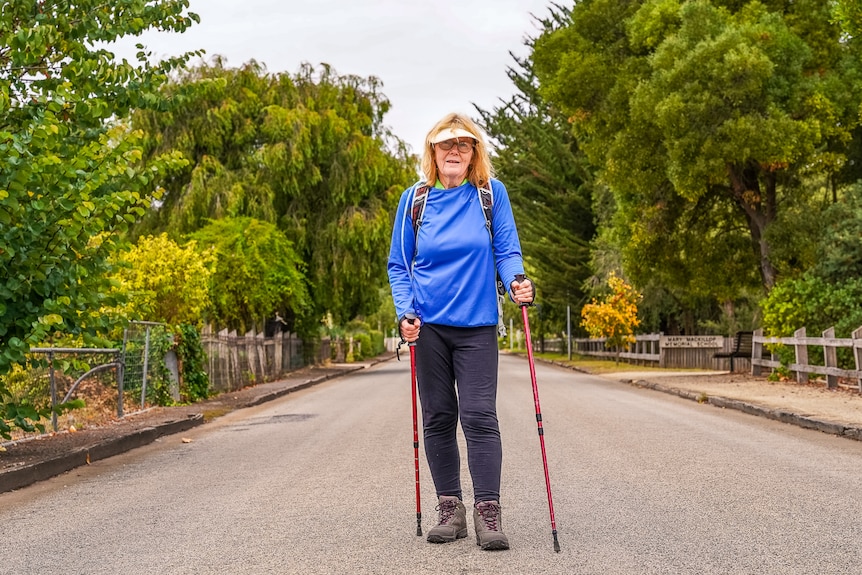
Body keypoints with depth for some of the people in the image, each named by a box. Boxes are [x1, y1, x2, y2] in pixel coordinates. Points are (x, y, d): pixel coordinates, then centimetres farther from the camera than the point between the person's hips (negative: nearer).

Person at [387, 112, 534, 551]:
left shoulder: (492, 194, 1)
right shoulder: (414, 199, 5)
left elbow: (506, 250, 1)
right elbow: (399, 264, 8)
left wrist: (517, 281, -21)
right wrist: (405, 311, -7)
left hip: (477, 325, -2)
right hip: (428, 325, 2)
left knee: (479, 416, -7)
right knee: (438, 419, 7)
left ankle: (488, 513, -2)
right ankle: (451, 509, 18)